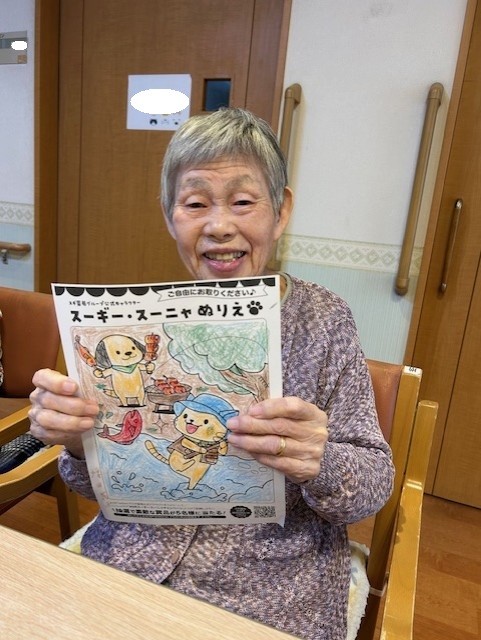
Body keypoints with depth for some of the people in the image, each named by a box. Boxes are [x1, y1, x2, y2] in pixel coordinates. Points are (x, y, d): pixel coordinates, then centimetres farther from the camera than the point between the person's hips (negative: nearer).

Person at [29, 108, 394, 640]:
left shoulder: (323, 320, -10)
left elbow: (373, 485, -7)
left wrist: (321, 464, -28)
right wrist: (77, 439, -19)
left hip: (268, 590, -1)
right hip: (127, 561, 2)